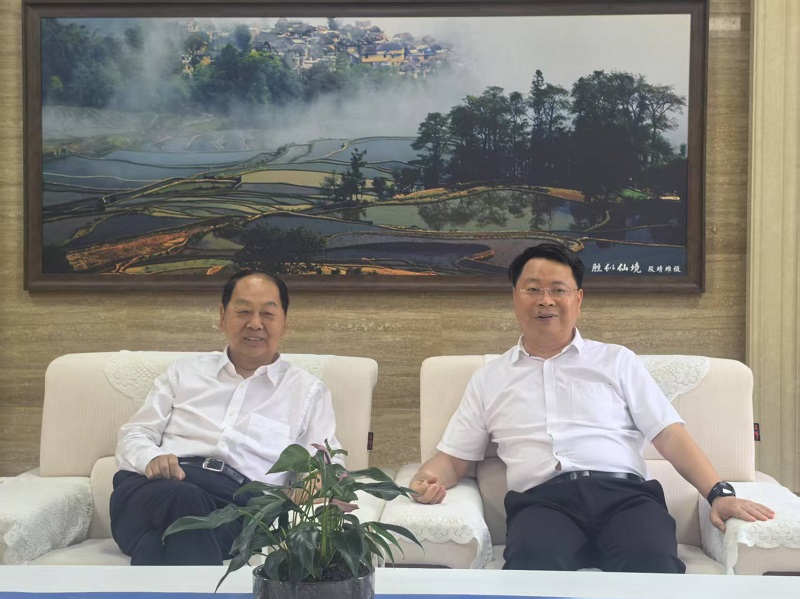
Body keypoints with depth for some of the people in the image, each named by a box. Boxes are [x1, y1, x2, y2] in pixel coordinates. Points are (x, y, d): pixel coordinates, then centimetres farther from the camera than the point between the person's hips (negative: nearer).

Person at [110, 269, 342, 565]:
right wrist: (151, 459, -5)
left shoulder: (309, 391, 22)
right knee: (184, 500, -39)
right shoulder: (184, 370, 26)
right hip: (159, 490, 2)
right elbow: (133, 435, 20)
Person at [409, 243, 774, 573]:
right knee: (533, 562, -38)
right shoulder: (488, 379, 22)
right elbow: (453, 457, 22)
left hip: (623, 493, 1)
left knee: (653, 562, -35)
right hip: (542, 500, 0)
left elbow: (670, 435, 12)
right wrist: (429, 479, -2)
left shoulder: (617, 360, 20)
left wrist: (719, 493, -3)